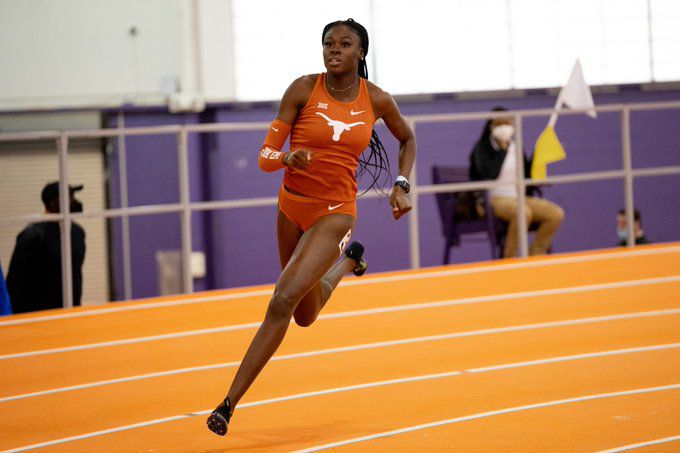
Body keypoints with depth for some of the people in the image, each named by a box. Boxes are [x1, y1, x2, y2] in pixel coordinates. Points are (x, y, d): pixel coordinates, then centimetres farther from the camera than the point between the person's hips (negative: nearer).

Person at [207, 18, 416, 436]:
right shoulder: (303, 90, -9)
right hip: (292, 205, 3)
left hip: (334, 213, -3)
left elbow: (408, 139, 17)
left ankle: (229, 404, -15)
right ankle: (348, 260, 53)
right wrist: (288, 158, -33)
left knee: (282, 301, -19)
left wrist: (402, 185, 4)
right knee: (305, 316, 20)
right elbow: (265, 157, -11)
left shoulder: (377, 100, -5)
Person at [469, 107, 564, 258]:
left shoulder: (516, 147, 16)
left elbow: (527, 174, 16)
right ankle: (509, 259, -24)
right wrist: (502, 149, -16)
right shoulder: (482, 148, -2)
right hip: (494, 200, -6)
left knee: (556, 213, -18)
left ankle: (535, 255, -5)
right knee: (524, 212, -39)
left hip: (519, 198, 6)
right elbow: (489, 173, -19)